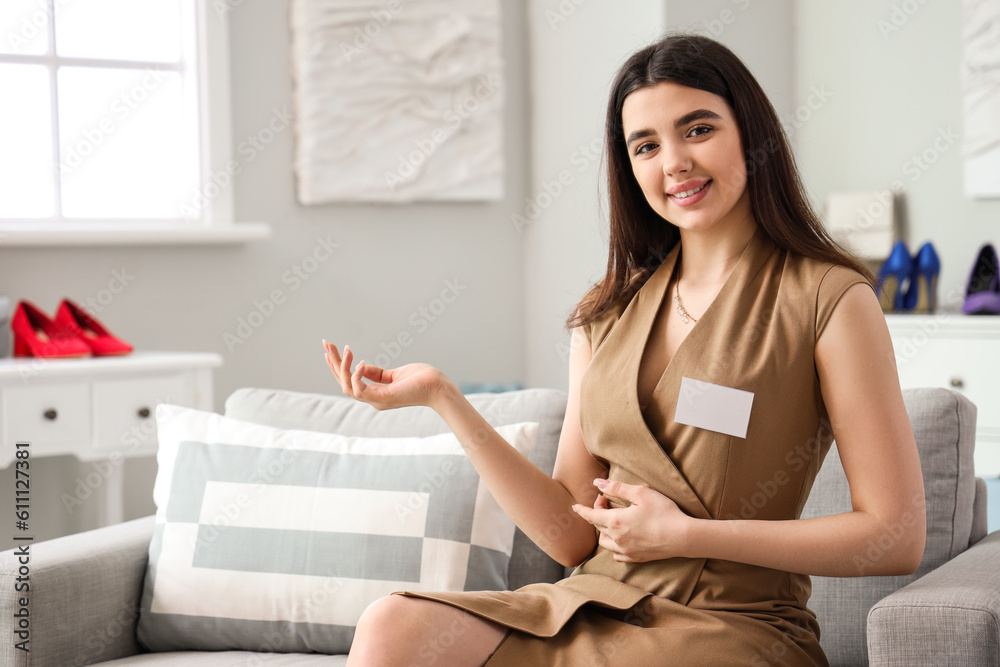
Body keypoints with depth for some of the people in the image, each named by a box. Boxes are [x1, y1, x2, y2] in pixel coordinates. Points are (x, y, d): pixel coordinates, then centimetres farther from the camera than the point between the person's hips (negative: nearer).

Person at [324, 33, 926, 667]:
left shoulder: (829, 299, -5)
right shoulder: (607, 314, 12)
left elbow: (897, 537, -8)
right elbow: (574, 535, 8)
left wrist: (683, 534, -10)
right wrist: (443, 397, 1)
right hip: (595, 608, 5)